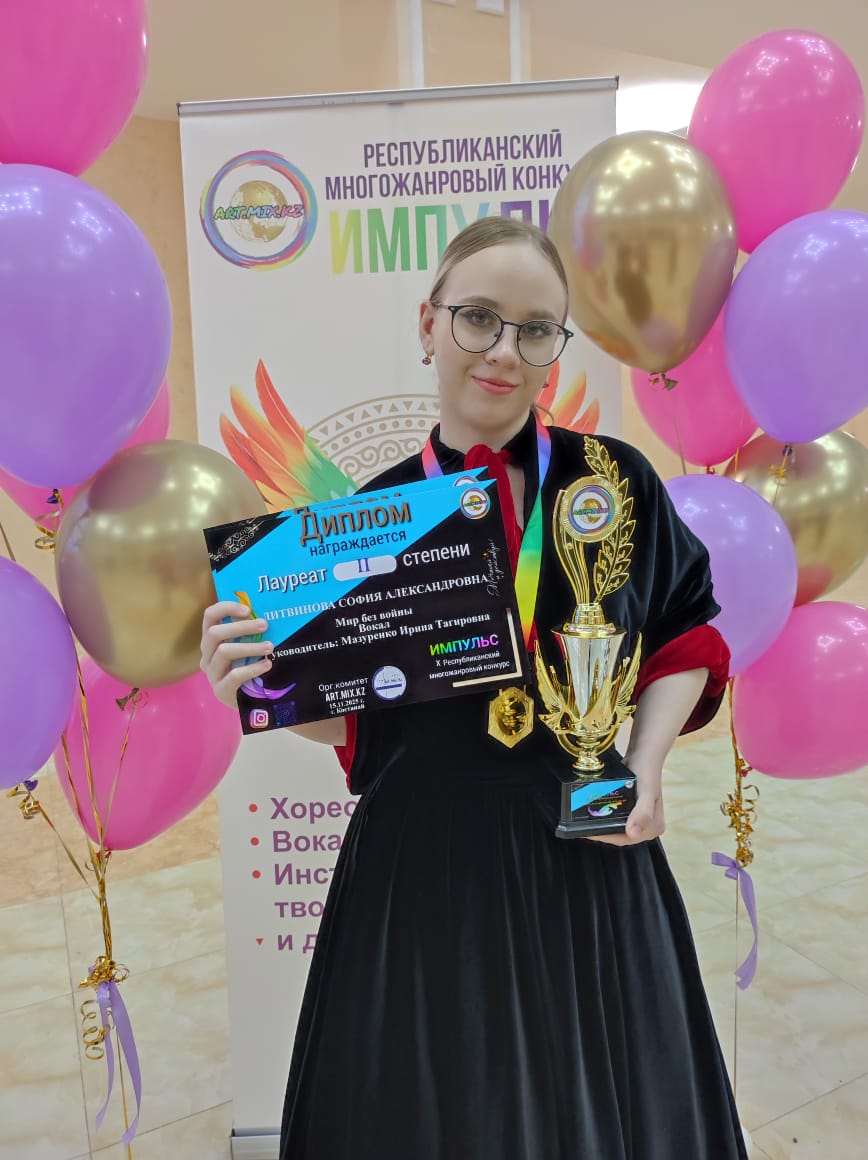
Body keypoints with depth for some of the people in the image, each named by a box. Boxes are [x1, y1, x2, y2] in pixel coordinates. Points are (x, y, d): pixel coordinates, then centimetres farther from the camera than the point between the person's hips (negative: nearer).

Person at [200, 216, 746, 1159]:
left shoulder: (614, 479, -4)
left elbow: (688, 634, 8)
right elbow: (352, 716, 2)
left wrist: (647, 763, -5)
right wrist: (258, 690, -15)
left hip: (586, 862, 1)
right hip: (420, 870, 0)